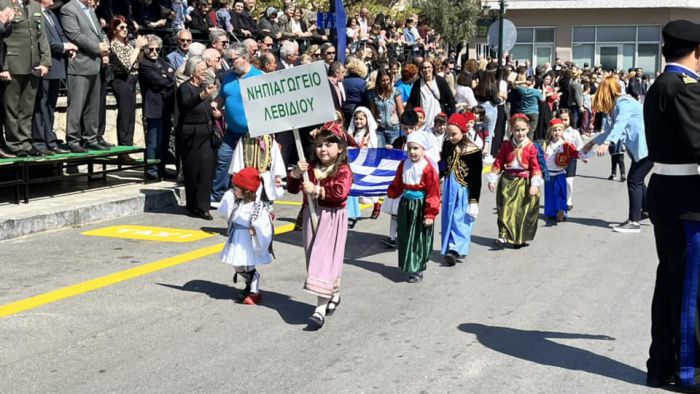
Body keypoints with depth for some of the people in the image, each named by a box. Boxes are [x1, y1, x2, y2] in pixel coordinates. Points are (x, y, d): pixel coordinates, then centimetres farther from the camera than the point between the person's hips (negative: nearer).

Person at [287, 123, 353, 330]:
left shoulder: (343, 171, -9)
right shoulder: (311, 168, 9)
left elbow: (340, 192, -26)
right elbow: (292, 189, 8)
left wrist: (316, 189, -22)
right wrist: (296, 173, -10)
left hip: (332, 219, -6)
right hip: (311, 217, 7)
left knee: (325, 259, -12)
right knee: (315, 259, 14)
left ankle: (321, 307, -13)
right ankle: (334, 294, 35)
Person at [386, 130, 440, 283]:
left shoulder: (428, 169, -16)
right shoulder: (404, 165, 2)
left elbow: (433, 194, -16)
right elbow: (398, 185, 12)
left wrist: (430, 214, -16)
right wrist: (391, 193, -6)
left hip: (420, 207, -6)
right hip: (406, 205, 6)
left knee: (419, 240, 2)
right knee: (405, 238, 15)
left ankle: (417, 270, 11)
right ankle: (407, 264, 30)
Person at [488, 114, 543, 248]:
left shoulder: (531, 147, -6)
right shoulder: (506, 146, 1)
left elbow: (535, 167, -6)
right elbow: (498, 163, 4)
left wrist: (535, 184, -13)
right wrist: (492, 180, 0)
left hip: (525, 183, -1)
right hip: (508, 181, 1)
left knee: (523, 212, 6)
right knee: (506, 209, -3)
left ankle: (520, 239, 19)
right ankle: (503, 236, -1)